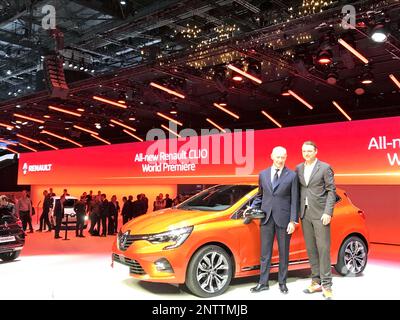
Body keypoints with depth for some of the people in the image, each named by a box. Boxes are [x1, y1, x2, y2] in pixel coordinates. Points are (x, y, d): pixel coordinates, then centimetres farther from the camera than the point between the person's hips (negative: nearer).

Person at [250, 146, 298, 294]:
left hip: (283, 218, -2)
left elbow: (294, 200, -2)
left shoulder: (292, 175, 0)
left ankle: (282, 282, 22)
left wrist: (293, 221, -7)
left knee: (283, 252, 9)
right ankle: (263, 283, 17)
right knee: (265, 252, 8)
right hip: (267, 217, 3)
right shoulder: (263, 174, 8)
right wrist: (251, 209, 2)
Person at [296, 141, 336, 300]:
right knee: (311, 249, 9)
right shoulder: (298, 168, 11)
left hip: (320, 213, -5)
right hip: (305, 213, 5)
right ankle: (316, 282, 17)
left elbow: (331, 191, -5)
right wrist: (297, 212, 6)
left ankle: (326, 285, 2)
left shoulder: (325, 168, -3)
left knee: (323, 248, -5)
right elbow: (298, 190, 13)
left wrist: (328, 212, -13)